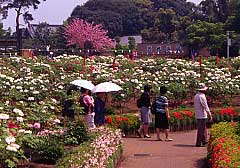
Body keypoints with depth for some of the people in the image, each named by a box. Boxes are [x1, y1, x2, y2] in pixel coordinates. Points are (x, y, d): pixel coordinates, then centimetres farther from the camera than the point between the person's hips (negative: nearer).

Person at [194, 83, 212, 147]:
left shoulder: (196, 96, 10)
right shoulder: (202, 96, -17)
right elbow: (206, 107, -18)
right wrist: (210, 115, -12)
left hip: (197, 115, 9)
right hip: (202, 116, -9)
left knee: (204, 128, 18)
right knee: (201, 130, -3)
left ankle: (204, 141, 25)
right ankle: (198, 143, -1)